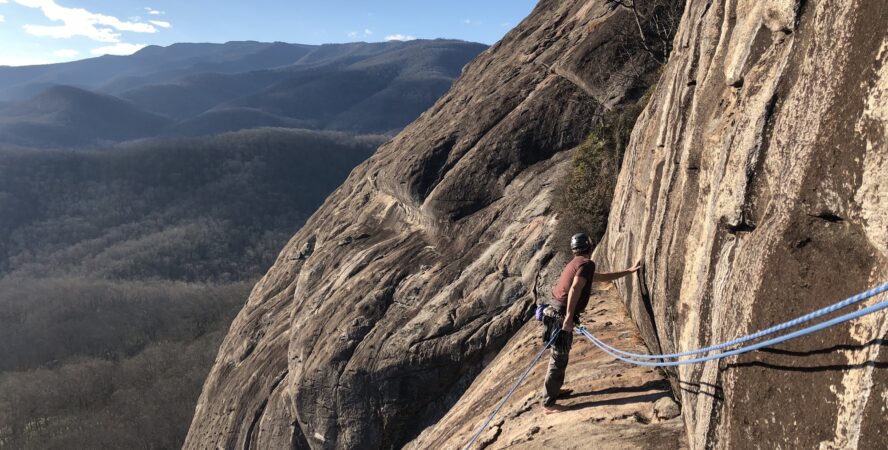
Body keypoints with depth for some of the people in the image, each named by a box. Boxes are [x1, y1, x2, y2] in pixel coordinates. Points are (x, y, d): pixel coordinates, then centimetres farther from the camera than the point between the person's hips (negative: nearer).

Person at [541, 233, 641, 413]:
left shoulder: (576, 263, 21)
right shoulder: (587, 263, -8)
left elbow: (602, 277, 34)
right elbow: (575, 289, -23)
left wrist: (628, 271, 40)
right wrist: (569, 317, -27)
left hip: (555, 311, 10)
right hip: (561, 315, -10)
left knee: (559, 356, 23)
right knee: (559, 359, -3)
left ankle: (555, 389, 38)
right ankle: (549, 404, 4)